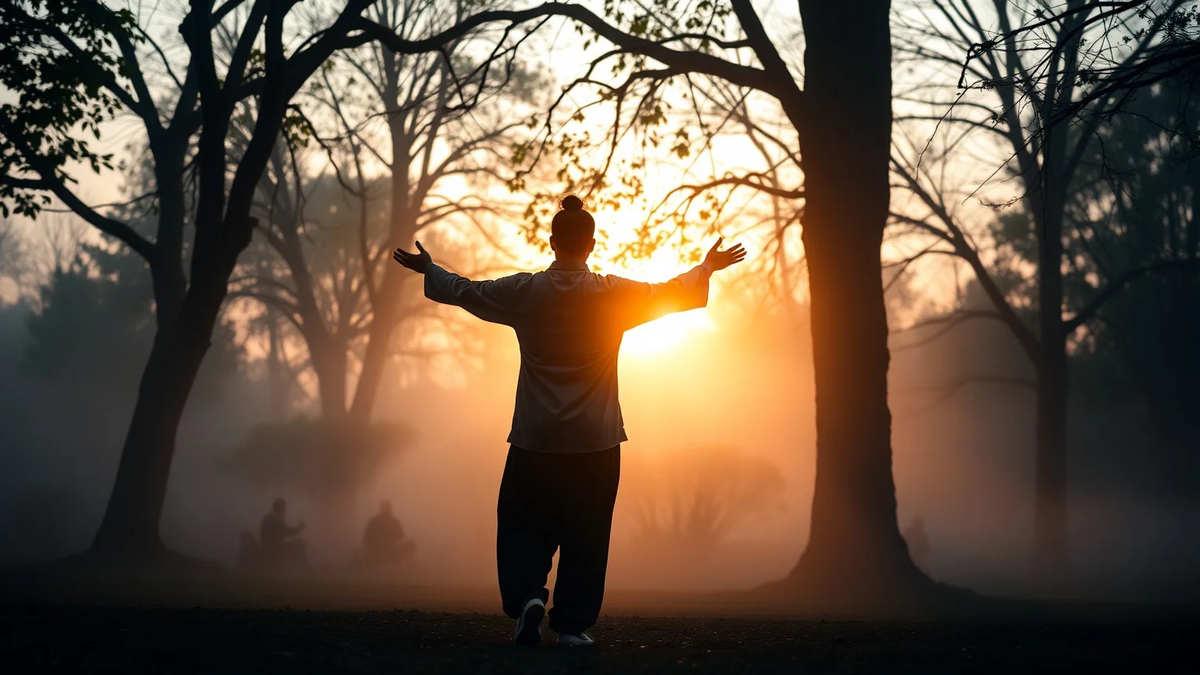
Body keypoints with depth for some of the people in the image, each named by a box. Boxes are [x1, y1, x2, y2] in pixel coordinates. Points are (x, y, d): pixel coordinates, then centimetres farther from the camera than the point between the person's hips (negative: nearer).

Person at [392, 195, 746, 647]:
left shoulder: (524, 291, -4)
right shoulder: (614, 295, -5)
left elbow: (465, 291, 10)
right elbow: (669, 294, 10)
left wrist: (429, 270, 28)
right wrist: (707, 269, 27)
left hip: (535, 439, 0)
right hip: (596, 440, 0)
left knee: (522, 523, 11)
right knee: (585, 532, 7)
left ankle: (527, 595, -11)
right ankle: (573, 624, 9)